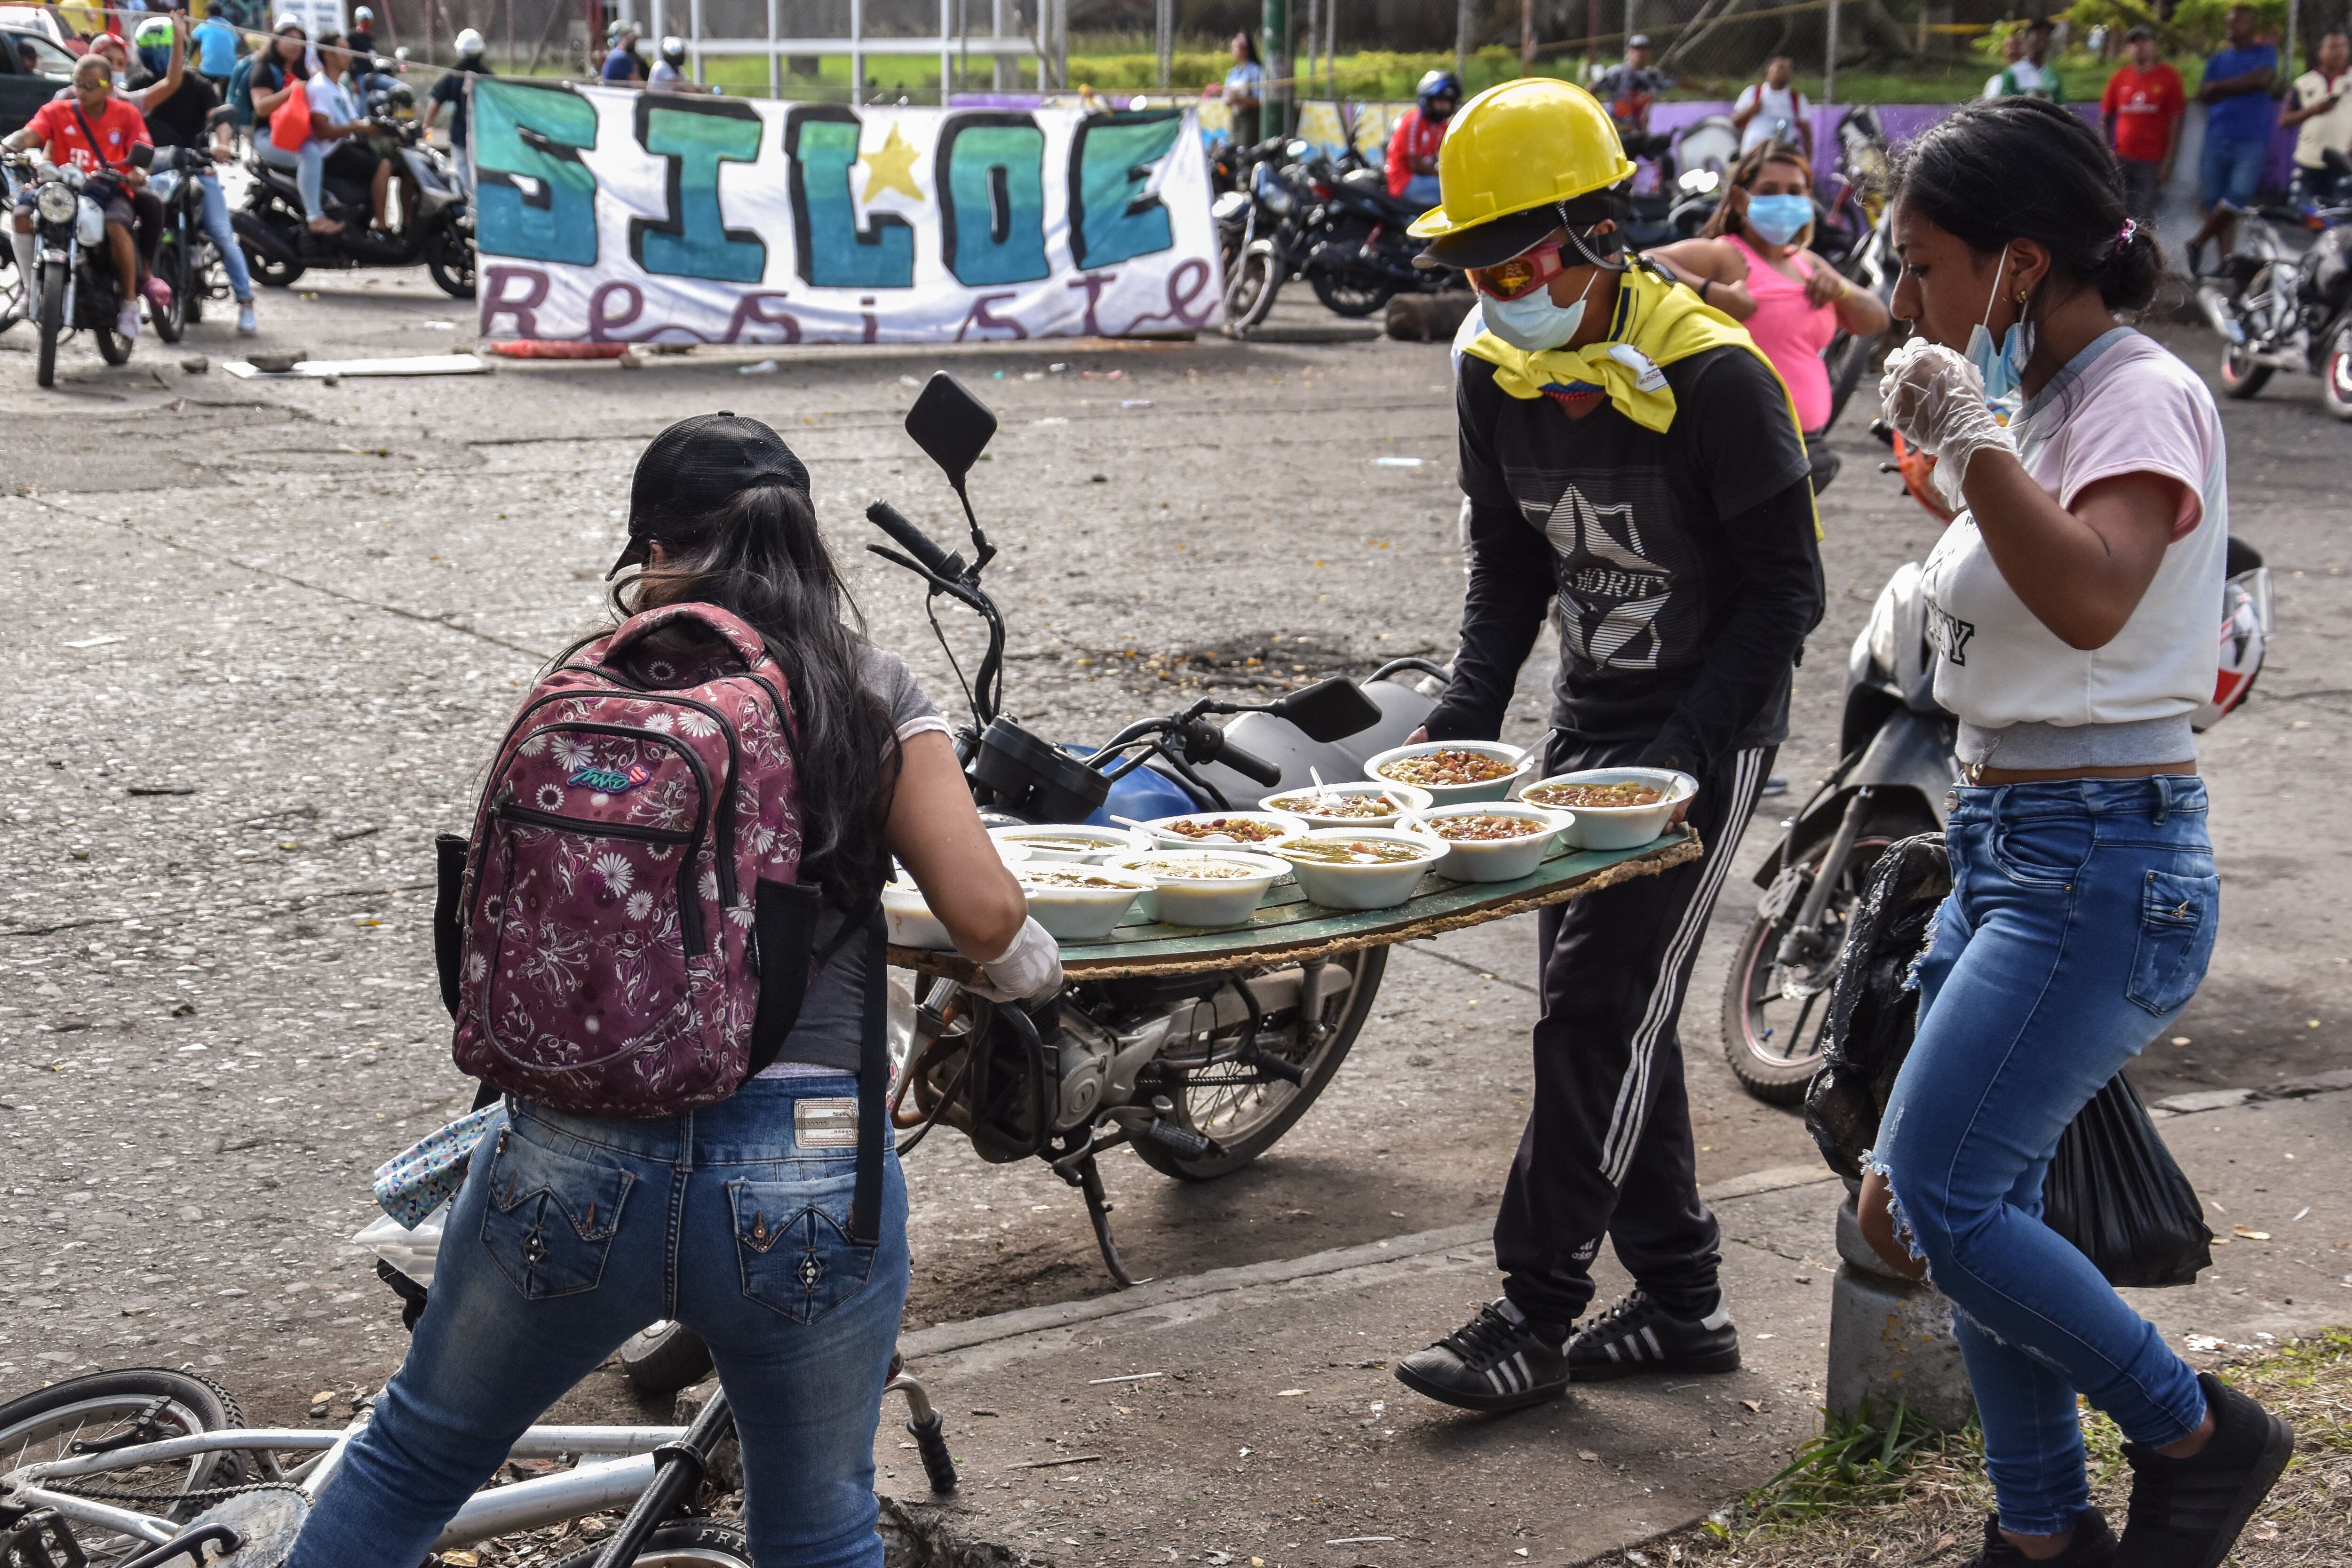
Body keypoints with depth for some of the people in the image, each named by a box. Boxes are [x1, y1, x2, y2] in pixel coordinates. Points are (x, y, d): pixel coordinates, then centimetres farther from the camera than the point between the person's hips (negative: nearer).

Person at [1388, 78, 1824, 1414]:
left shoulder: (1712, 377, -20)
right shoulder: (1497, 372, 1)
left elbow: (1785, 593, -16)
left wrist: (1679, 758, -22)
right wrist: (1465, 721, -1)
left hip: (1711, 731, -8)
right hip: (1590, 725, 8)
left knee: (1606, 1009, -10)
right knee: (1595, 1007, 9)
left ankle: (1538, 1314, -3)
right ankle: (1684, 1304, 21)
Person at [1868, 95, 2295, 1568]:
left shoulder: (2143, 395, -13)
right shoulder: (2046, 409, 14)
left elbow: (2091, 602, -34)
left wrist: (1965, 439, -31)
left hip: (2104, 865, -9)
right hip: (2010, 853, 9)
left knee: (1941, 1199, -12)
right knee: (1981, 1205, 9)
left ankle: (2199, 1434, 7)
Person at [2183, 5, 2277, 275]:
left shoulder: (2266, 53, 8)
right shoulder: (2219, 59, 18)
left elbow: (2262, 79, -12)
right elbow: (2203, 95, 7)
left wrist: (2221, 86, -4)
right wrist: (2241, 86, -5)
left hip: (2251, 143, -4)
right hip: (2217, 140, 4)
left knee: (2239, 195, -20)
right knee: (2213, 200, -1)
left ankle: (2198, 243, -6)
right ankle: (2225, 260, 3)